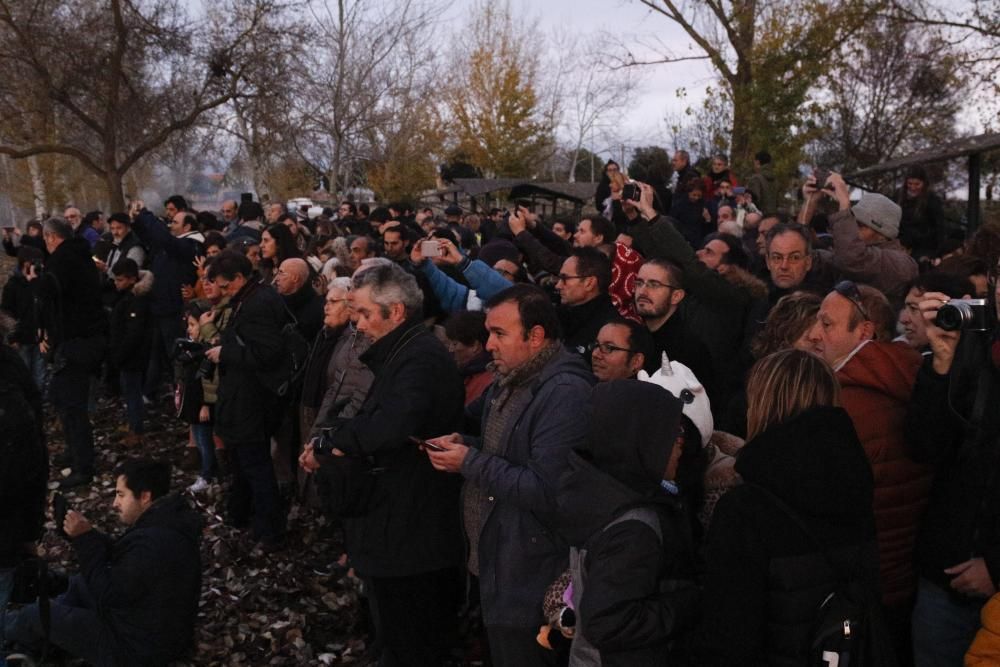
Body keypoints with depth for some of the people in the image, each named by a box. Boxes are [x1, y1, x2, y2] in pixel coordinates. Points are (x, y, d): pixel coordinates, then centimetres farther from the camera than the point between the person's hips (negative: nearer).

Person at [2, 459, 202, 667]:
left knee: (35, 615, 7)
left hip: (138, 649, -9)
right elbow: (120, 557, 11)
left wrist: (84, 539, -18)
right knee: (77, 583, 23)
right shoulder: (170, 519, -2)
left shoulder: (152, 543, -35)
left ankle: (7, 630, 40)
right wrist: (87, 535, -4)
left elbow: (106, 595, -22)